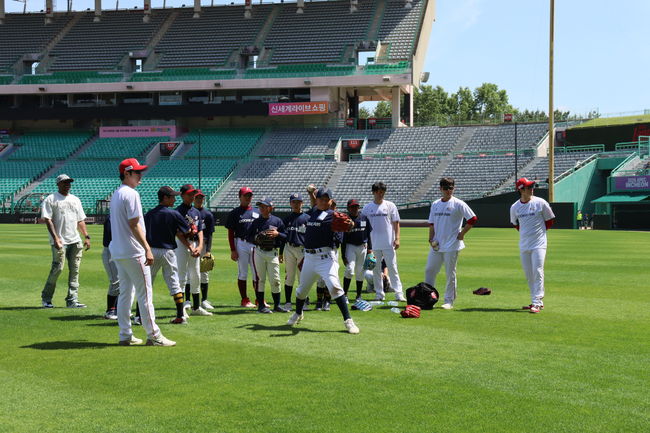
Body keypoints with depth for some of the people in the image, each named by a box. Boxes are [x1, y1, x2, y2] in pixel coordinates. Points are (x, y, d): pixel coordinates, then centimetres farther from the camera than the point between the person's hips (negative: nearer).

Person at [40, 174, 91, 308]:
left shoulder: (75, 200, 19)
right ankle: (46, 298, 7)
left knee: (75, 270, 2)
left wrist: (86, 237, 9)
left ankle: (72, 300, 4)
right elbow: (48, 220, -8)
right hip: (59, 242, -6)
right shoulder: (50, 199, 0)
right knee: (57, 268, -8)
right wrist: (55, 237, -18)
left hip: (75, 241, 6)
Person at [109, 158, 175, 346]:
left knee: (125, 293, 12)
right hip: (133, 252, -10)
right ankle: (153, 335, -3)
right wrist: (148, 249, -20)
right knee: (144, 293, -5)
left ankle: (125, 335, 14)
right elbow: (134, 224, -19)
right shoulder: (131, 194, -13)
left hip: (117, 252, 10)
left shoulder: (116, 194, 16)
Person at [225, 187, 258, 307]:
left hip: (256, 245, 4)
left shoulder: (257, 213, 14)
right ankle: (245, 300, 7)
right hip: (241, 244, -4)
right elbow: (231, 233, -1)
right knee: (242, 274, 1)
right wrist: (233, 250, -9)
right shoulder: (234, 213, 1)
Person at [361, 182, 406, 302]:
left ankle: (399, 293, -4)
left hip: (389, 243, -2)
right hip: (373, 244, 2)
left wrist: (397, 238, -7)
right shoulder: (367, 208, 7)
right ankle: (379, 293, 13)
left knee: (392, 268, -4)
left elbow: (396, 223, 3)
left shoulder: (390, 206, 4)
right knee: (376, 269, 6)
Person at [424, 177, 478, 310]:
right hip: (436, 245, 6)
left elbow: (473, 219, -9)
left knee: (450, 274, 0)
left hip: (451, 245, -6)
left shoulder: (458, 204, -6)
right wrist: (431, 238, 3)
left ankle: (449, 301, 8)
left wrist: (462, 234, -9)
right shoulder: (435, 204, 11)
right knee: (429, 270, 8)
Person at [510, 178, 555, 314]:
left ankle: (537, 303, -12)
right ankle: (537, 301, 20)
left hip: (539, 244, -4)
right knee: (528, 274, 9)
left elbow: (549, 221, 5)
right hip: (524, 245, 4)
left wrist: (539, 232, 7)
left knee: (537, 272, -11)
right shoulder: (514, 207, 3)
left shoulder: (541, 203, -7)